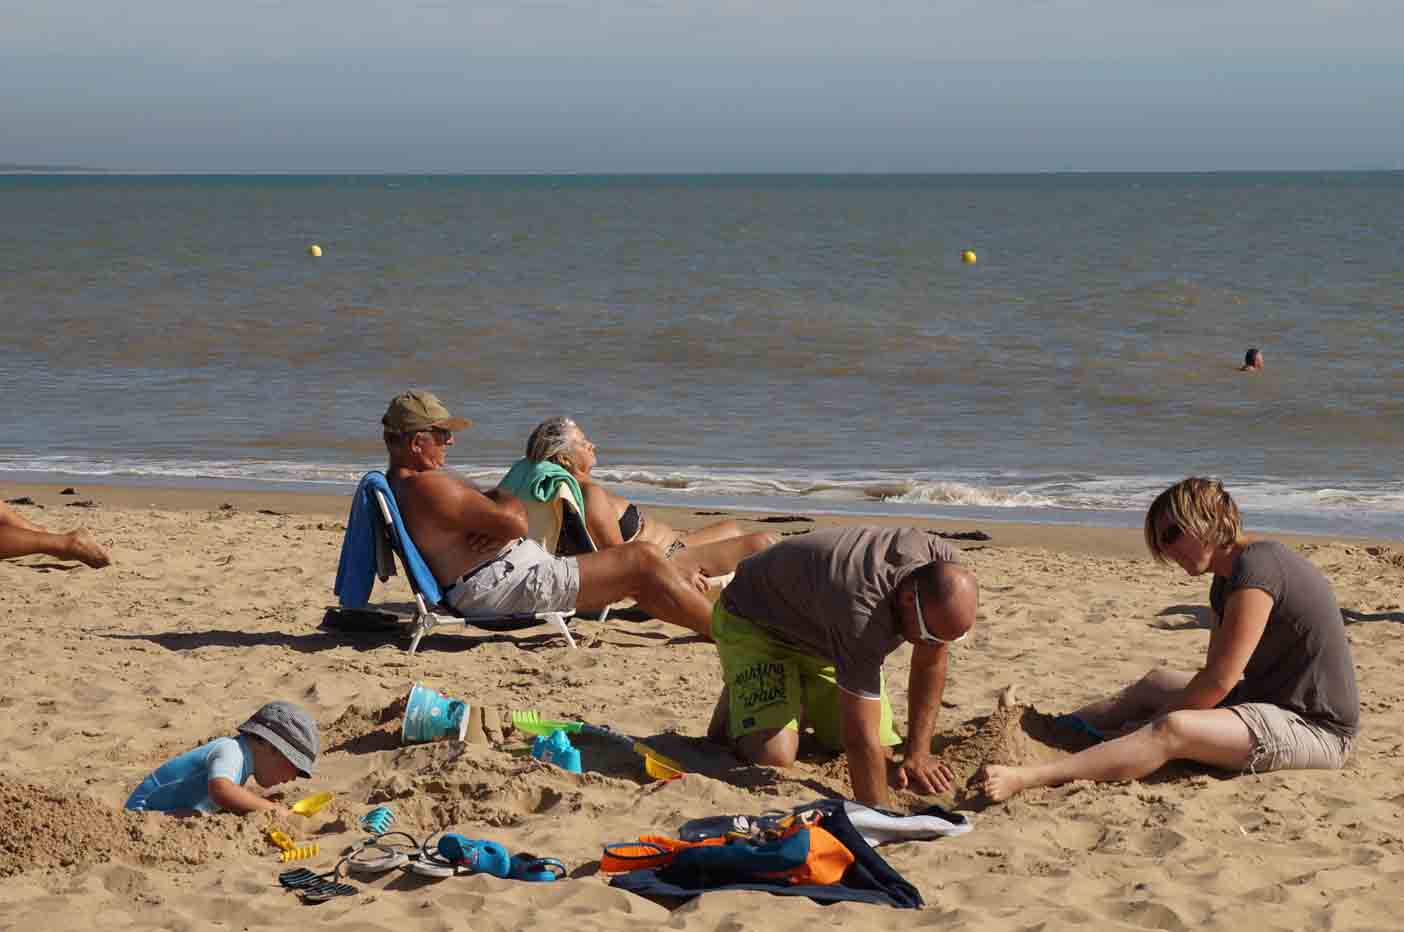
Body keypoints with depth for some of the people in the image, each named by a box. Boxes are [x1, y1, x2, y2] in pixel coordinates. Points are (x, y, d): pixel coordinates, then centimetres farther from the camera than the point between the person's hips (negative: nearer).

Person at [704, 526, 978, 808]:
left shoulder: (941, 564, -24)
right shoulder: (861, 608, -46)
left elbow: (932, 661, -9)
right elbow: (861, 739, -43)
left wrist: (917, 754, -13)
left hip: (819, 630, 7)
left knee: (882, 749, -3)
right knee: (773, 758, -25)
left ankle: (801, 705, 24)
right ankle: (736, 698, 7)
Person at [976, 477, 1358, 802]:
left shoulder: (1255, 567, -19)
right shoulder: (1225, 581, 14)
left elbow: (1218, 681, -21)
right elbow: (1215, 675, 10)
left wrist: (1153, 721, -9)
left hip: (1318, 728, -11)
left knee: (1173, 730, -30)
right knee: (1155, 683, 21)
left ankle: (1025, 778, -40)